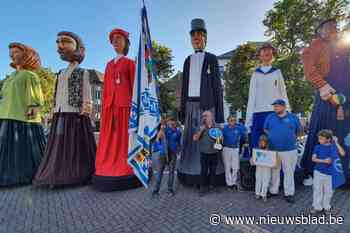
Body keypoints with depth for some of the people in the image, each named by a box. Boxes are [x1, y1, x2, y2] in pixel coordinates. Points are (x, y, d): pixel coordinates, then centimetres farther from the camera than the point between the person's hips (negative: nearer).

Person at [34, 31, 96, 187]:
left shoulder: (83, 72, 2)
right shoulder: (61, 74, 22)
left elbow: (86, 94, -6)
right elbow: (57, 95, 21)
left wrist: (86, 110, -14)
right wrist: (55, 110, 15)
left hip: (75, 115, -7)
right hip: (60, 115, 7)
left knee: (76, 145, -3)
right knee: (60, 145, 9)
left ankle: (75, 173, 6)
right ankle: (59, 172, 18)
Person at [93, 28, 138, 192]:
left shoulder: (130, 63, 8)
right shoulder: (109, 64, 21)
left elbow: (134, 85, 0)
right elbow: (106, 87, 17)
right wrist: (104, 106, 10)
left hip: (125, 103, -5)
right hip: (110, 104, 5)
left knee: (124, 136, -4)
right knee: (109, 138, 4)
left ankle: (125, 171, 4)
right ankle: (109, 171, 12)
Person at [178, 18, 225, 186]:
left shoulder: (211, 59, 8)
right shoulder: (188, 60, 18)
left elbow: (217, 85, 1)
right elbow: (184, 85, 15)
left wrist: (219, 110, -8)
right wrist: (182, 108, 9)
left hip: (206, 103, -4)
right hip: (191, 104, 4)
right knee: (191, 137, 3)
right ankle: (191, 173, 12)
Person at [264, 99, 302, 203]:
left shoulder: (293, 117, 2)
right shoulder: (270, 117, 4)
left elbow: (299, 131, 12)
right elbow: (265, 129, 15)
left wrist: (290, 138, 3)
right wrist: (272, 136, 1)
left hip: (289, 150, -1)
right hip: (273, 150, 1)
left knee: (289, 172, 6)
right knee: (274, 171, 12)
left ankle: (289, 193, 20)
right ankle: (273, 191, 26)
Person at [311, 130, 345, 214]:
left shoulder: (332, 147, -5)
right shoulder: (318, 147, -6)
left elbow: (343, 154, -21)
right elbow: (313, 158, -8)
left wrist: (336, 143, -19)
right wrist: (323, 161, -23)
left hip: (329, 173, 1)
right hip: (318, 172, 0)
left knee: (328, 191, 14)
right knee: (317, 190, 8)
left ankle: (326, 207, 33)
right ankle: (317, 207, 21)